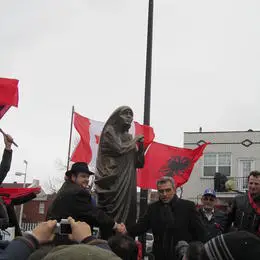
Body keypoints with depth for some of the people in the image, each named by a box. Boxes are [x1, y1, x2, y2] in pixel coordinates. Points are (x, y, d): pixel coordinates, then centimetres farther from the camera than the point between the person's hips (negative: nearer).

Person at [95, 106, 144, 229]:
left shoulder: (128, 137, 20)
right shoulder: (109, 131, 3)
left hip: (127, 183, 6)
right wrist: (134, 141, 1)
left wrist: (140, 145, 1)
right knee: (112, 216, -12)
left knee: (128, 214, 0)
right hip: (113, 180, -6)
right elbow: (119, 149, -14)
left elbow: (138, 163, 15)